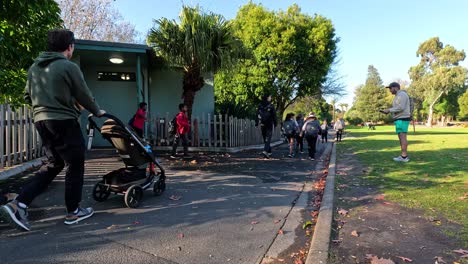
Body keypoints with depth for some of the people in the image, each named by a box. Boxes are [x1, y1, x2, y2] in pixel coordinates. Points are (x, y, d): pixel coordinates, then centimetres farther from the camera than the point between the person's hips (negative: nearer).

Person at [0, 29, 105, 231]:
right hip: (64, 122, -8)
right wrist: (97, 111, 10)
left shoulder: (34, 67, 13)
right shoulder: (69, 67, -10)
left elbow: (27, 96, 18)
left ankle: (18, 204, 8)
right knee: (74, 165, 5)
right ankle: (73, 212, 13)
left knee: (53, 164, 18)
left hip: (41, 121, 8)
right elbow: (84, 95, -6)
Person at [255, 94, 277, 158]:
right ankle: (265, 151, -21)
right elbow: (274, 116, -5)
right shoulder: (271, 106, -7)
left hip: (262, 125, 4)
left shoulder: (260, 106, 4)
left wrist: (256, 123, 5)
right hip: (269, 124, -4)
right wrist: (275, 123, 4)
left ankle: (269, 152, 23)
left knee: (265, 139, 14)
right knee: (268, 138, -5)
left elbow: (257, 115, 3)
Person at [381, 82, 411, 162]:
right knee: (401, 137, 8)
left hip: (402, 119, -10)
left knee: (402, 137, -10)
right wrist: (388, 111, 11)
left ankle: (404, 157, -9)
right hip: (400, 119, 10)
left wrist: (389, 110, -17)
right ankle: (404, 156, 10)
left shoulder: (402, 94, -12)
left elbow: (401, 108, -22)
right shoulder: (398, 96, 21)